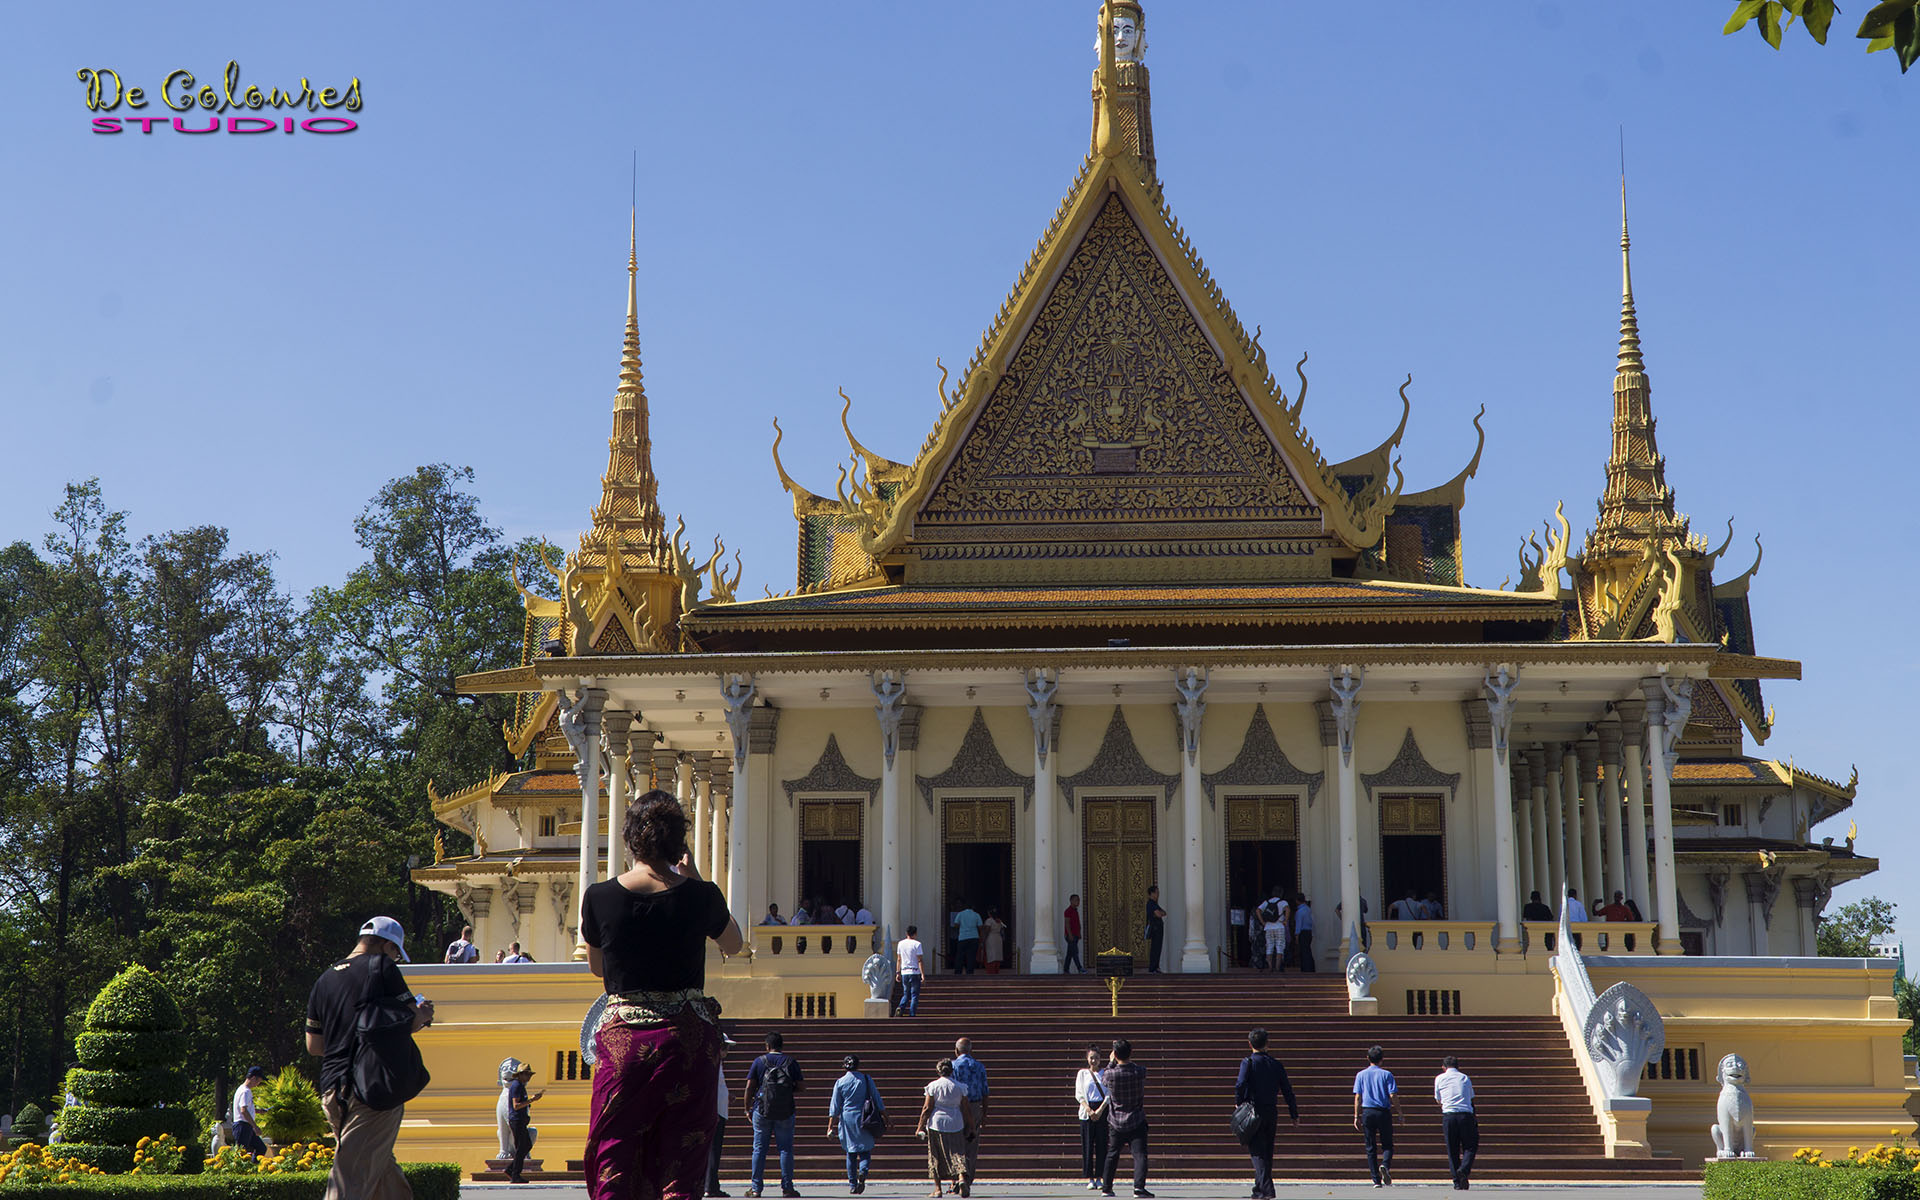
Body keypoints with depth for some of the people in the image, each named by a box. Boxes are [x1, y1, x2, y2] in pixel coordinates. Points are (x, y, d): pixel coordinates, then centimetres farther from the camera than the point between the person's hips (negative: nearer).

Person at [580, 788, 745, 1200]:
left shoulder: (599, 897, -5)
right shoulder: (700, 896, -7)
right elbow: (733, 944, 15)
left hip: (622, 1038, 0)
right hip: (688, 1038, 0)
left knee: (613, 1165, 7)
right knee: (680, 1164, 5)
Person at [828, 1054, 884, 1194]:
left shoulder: (840, 1082, 0)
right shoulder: (866, 1079, -1)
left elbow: (834, 1107, 1)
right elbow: (877, 1100, 2)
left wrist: (830, 1127, 5)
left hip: (847, 1119, 1)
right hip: (863, 1119, -1)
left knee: (850, 1153, 11)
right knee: (865, 1151, 7)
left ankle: (852, 1185, 9)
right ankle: (863, 1171, -22)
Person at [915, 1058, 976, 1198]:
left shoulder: (933, 1086, -3)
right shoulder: (959, 1087, 4)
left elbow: (927, 1109, -5)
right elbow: (965, 1110, 7)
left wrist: (920, 1127, 1)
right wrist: (969, 1127, 16)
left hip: (936, 1124, -1)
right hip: (955, 1125, 1)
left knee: (936, 1158, 9)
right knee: (958, 1154, 1)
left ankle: (937, 1189, 9)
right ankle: (962, 1177, -25)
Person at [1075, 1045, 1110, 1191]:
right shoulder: (1082, 1073, 7)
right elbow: (1079, 1094, 2)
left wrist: (1100, 1110, -10)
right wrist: (1089, 1110, -10)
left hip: (1102, 1111, 0)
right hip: (1087, 1111, 0)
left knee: (1101, 1144, -2)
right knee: (1087, 1145, -2)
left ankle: (1099, 1178, 4)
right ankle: (1090, 1179, 3)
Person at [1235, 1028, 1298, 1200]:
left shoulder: (1248, 1062, -5)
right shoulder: (1276, 1064, 8)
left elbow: (1241, 1084, -19)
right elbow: (1287, 1090, 8)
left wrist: (1238, 1105, -7)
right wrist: (1294, 1114, 12)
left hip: (1253, 1111, -4)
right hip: (1272, 1112, 4)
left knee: (1257, 1151, -5)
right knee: (1267, 1152, 14)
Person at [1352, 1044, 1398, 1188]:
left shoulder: (1361, 1075, 4)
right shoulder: (1386, 1074, 0)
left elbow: (1357, 1097, 1)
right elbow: (1392, 1096, -5)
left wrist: (1357, 1116, 5)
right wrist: (1399, 1114, 2)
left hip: (1367, 1112, 1)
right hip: (1384, 1112, -1)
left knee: (1371, 1148, 7)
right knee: (1387, 1145, 8)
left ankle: (1376, 1180, 3)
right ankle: (1385, 1165, -22)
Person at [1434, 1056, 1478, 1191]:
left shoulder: (1439, 1078, 11)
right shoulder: (1465, 1078, 14)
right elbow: (1471, 1099, 18)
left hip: (1448, 1115, 0)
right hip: (1466, 1114, 0)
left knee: (1452, 1150, 6)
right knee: (1470, 1147, 8)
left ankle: (1457, 1182, 1)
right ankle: (1464, 1169, -18)